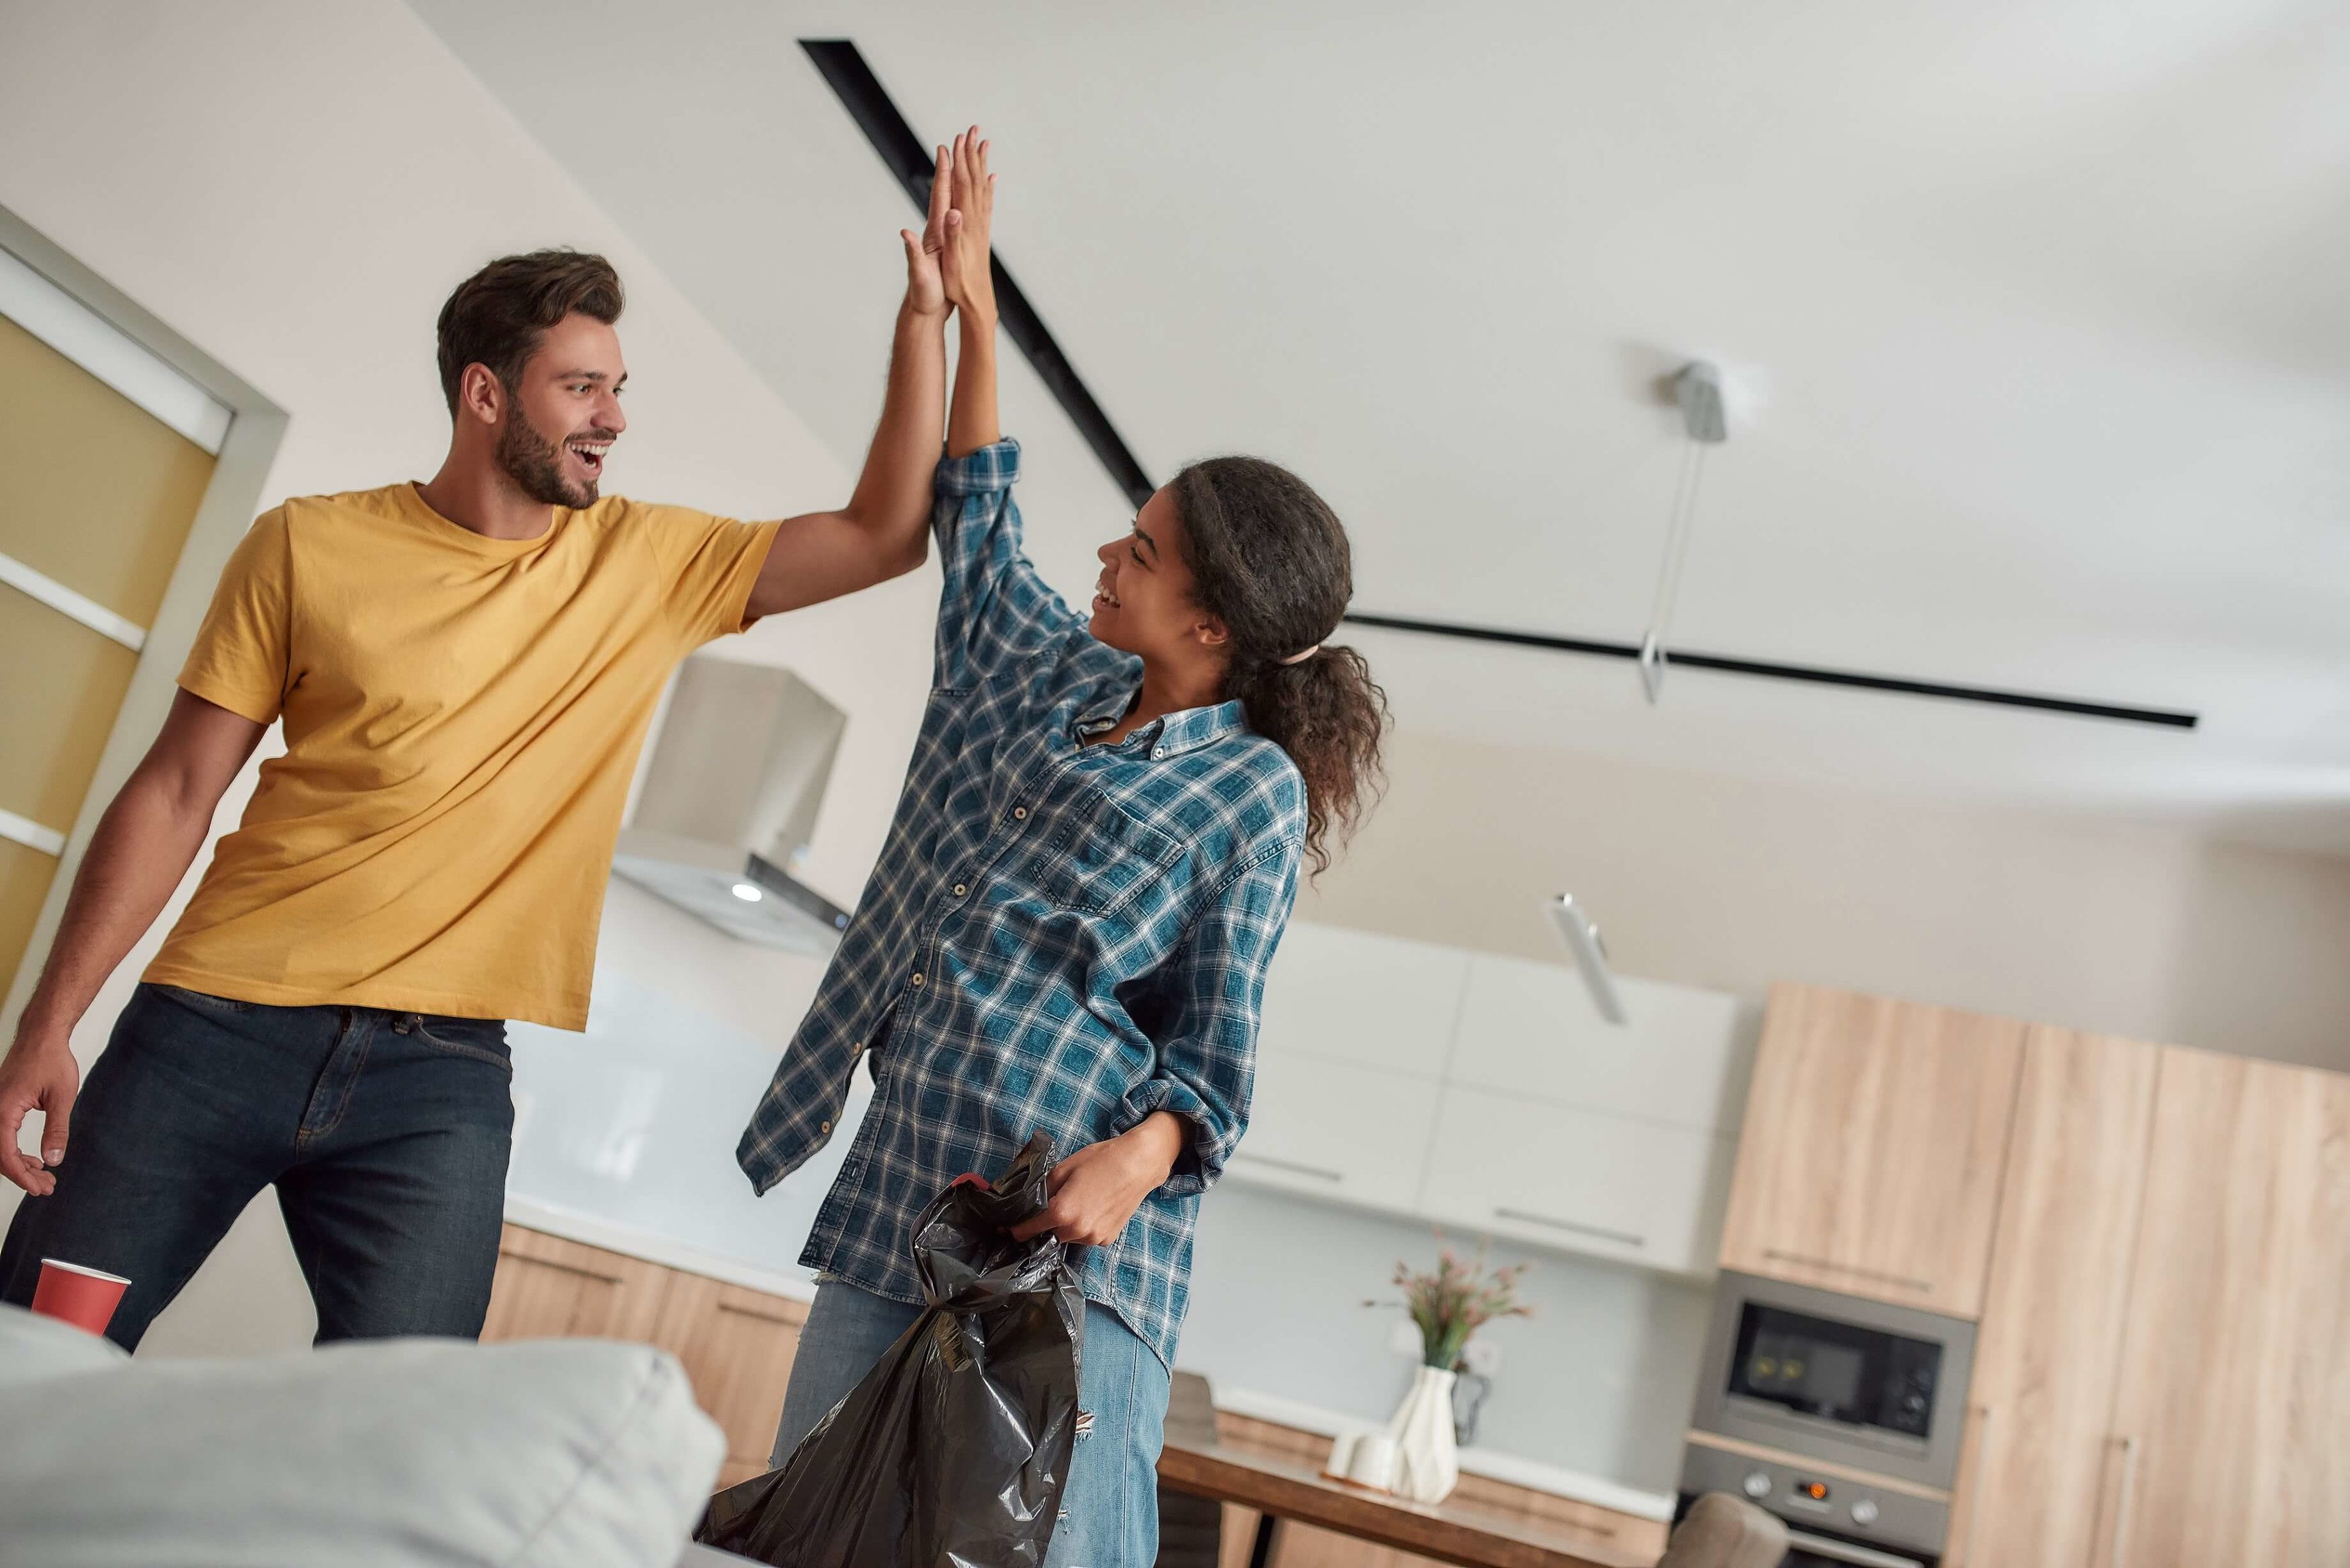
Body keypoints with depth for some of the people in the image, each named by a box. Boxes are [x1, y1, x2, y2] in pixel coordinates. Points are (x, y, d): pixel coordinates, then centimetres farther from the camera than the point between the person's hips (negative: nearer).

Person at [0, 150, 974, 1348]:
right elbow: (176, 794, 2)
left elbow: (885, 536, 4)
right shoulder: (310, 546, 2)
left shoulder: (651, 565, 6)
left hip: (440, 1074, 1)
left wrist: (926, 313, 0)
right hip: (213, 1026, 0)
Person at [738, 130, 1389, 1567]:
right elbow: (979, 512, 30)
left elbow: (1217, 1054, -6)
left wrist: (1139, 1152, -27)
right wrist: (973, 298, 31)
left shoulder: (1255, 796, -3)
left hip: (1071, 1245, -6)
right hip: (897, 1201, 7)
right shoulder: (1055, 678, 15)